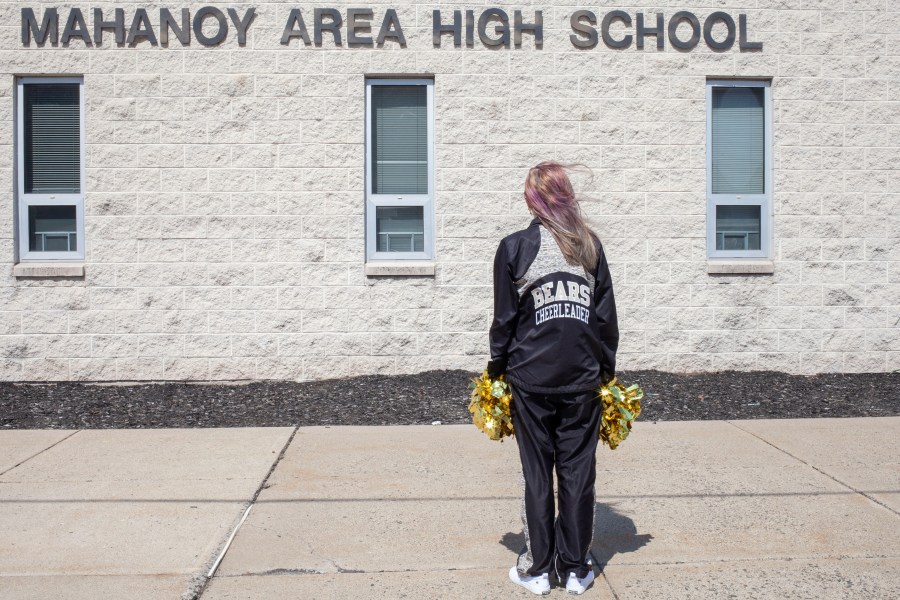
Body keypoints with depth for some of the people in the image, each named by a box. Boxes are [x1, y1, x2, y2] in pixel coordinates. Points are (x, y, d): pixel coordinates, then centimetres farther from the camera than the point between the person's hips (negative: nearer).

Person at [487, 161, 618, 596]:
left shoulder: (514, 247, -4)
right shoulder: (590, 245, 5)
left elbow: (505, 318, -2)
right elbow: (607, 315, 6)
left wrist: (497, 369, 8)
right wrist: (606, 369, 14)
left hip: (531, 377, -2)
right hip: (583, 378, 2)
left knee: (537, 474, 8)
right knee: (578, 473, 9)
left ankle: (537, 568, 17)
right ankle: (576, 569, 20)